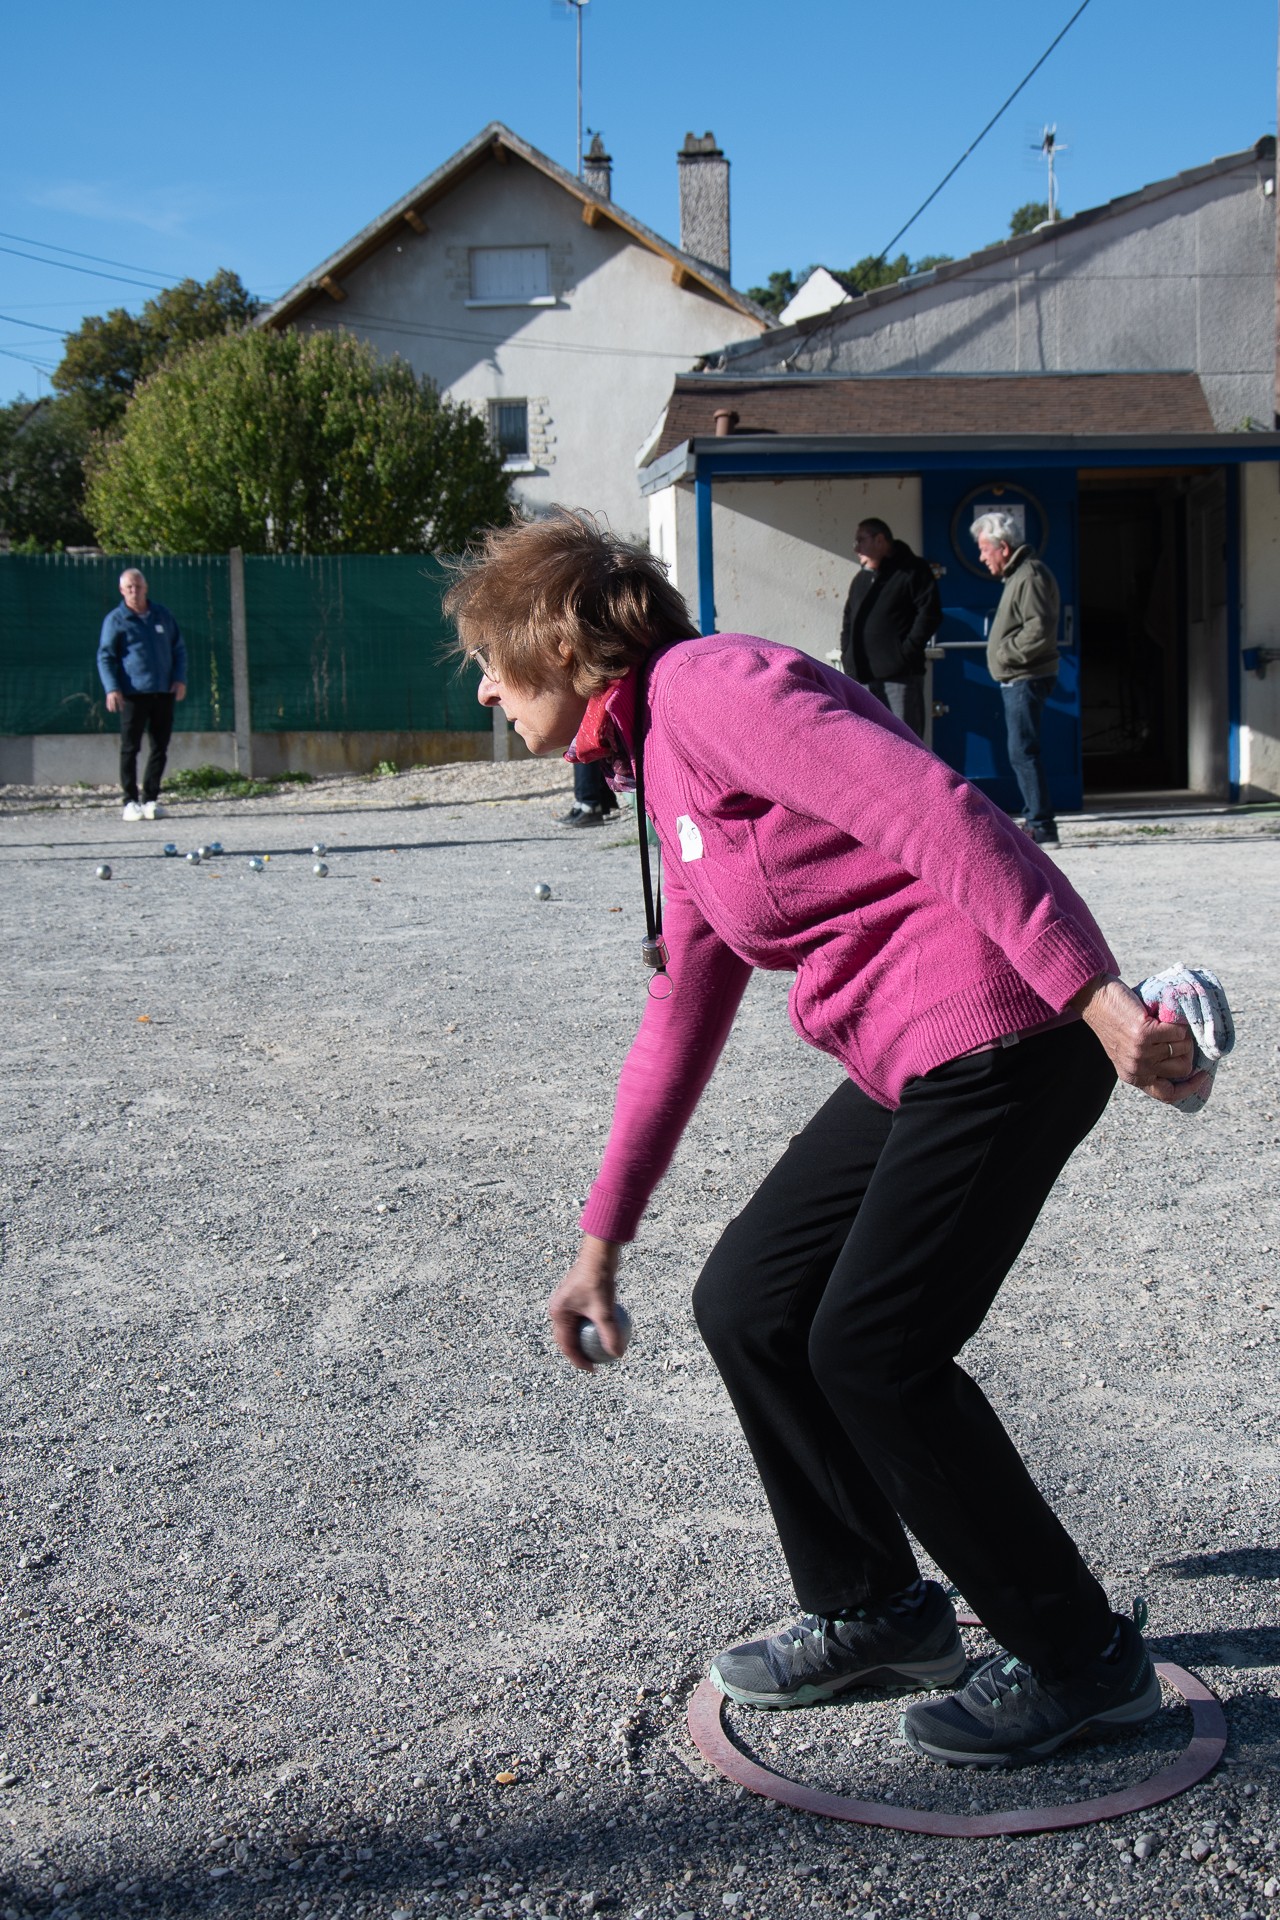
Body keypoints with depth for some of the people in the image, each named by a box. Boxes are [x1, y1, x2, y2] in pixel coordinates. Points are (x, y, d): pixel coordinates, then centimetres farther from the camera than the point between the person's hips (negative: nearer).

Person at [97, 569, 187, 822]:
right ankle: (131, 801, 3)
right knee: (130, 748, -2)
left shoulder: (162, 615, 12)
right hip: (132, 693, -4)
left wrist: (180, 678, 3)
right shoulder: (115, 619, 1)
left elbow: (179, 648, 17)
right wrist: (112, 688, -13)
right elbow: (105, 656, -1)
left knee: (160, 748, 4)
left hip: (164, 692, 4)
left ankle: (151, 799, 12)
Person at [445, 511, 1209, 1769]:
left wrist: (1094, 990, -28)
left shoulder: (708, 683, -11)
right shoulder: (665, 765, 18)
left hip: (997, 1037, -9)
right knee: (746, 1304, 10)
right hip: (908, 1062, 9)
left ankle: (1081, 1659, 16)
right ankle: (875, 1612, 29)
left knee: (870, 1351, -4)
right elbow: (683, 1014, 22)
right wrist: (602, 1238, 25)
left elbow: (935, 812, -22)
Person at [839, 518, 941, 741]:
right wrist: (847, 656, 11)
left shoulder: (912, 570, -1)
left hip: (900, 674, -7)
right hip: (863, 676, 7)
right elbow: (848, 619, 27)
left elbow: (929, 613, -11)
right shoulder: (861, 578, 22)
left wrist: (907, 652, -16)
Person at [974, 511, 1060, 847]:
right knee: (1022, 753, 14)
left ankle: (1042, 828, -10)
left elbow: (1040, 629, -24)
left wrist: (1006, 654, -16)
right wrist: (1005, 656, 10)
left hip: (1026, 680, -11)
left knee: (1023, 752, -11)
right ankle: (1037, 824, 20)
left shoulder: (1030, 576, -14)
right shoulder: (1017, 575, 19)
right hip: (1016, 681, 11)